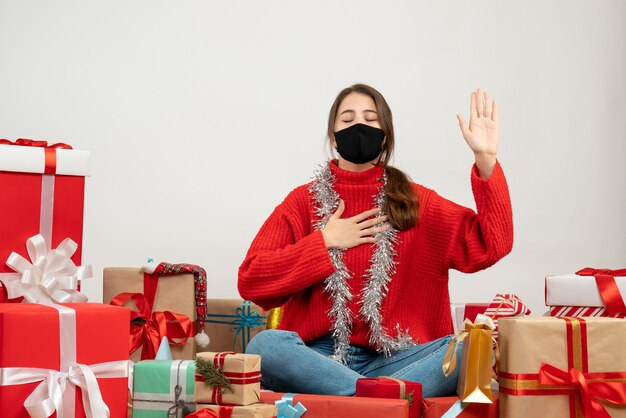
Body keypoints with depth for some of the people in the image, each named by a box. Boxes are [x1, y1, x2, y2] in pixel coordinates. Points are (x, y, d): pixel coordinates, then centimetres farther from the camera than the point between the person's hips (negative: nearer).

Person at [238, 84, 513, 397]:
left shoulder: (414, 202, 12)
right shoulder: (304, 202, 10)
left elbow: (490, 245, -1)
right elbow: (250, 279, 0)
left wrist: (486, 160, -9)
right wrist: (324, 242, -4)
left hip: (392, 359, 1)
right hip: (319, 357, 0)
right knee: (264, 345, -33)